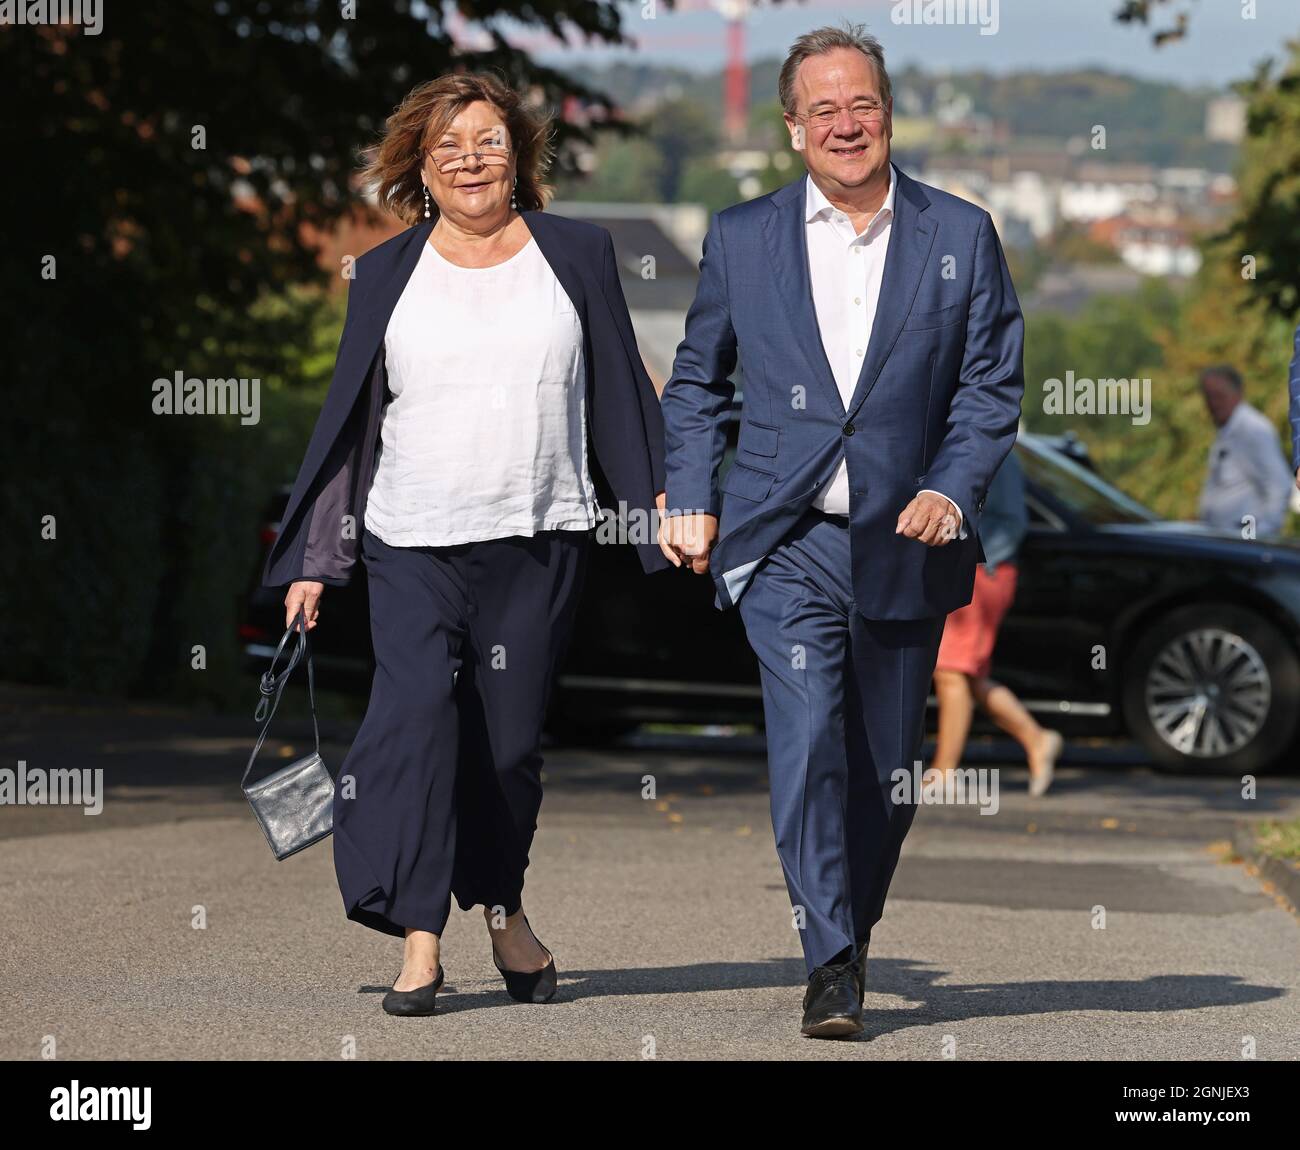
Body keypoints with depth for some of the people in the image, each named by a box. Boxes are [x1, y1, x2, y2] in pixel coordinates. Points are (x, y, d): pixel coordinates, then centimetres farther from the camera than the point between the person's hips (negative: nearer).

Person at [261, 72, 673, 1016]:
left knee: (511, 737, 5)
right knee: (416, 710, -18)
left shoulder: (576, 255, 8)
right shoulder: (389, 274, 8)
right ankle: (420, 939, -18)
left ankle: (502, 906, 29)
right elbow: (350, 418, 11)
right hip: (412, 544, 0)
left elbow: (622, 391, 11)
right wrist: (314, 560, 10)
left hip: (540, 543, 1)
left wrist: (661, 502, 2)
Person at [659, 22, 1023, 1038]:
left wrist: (953, 489, -11)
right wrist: (692, 498, 7)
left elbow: (993, 383, 4)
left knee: (887, 769, 9)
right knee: (809, 740, -18)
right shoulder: (741, 239, 6)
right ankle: (831, 966, -16)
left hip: (904, 545, 1)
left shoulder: (960, 236, 4)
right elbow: (697, 382, 17)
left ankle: (853, 930, 31)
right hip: (786, 543, -1)